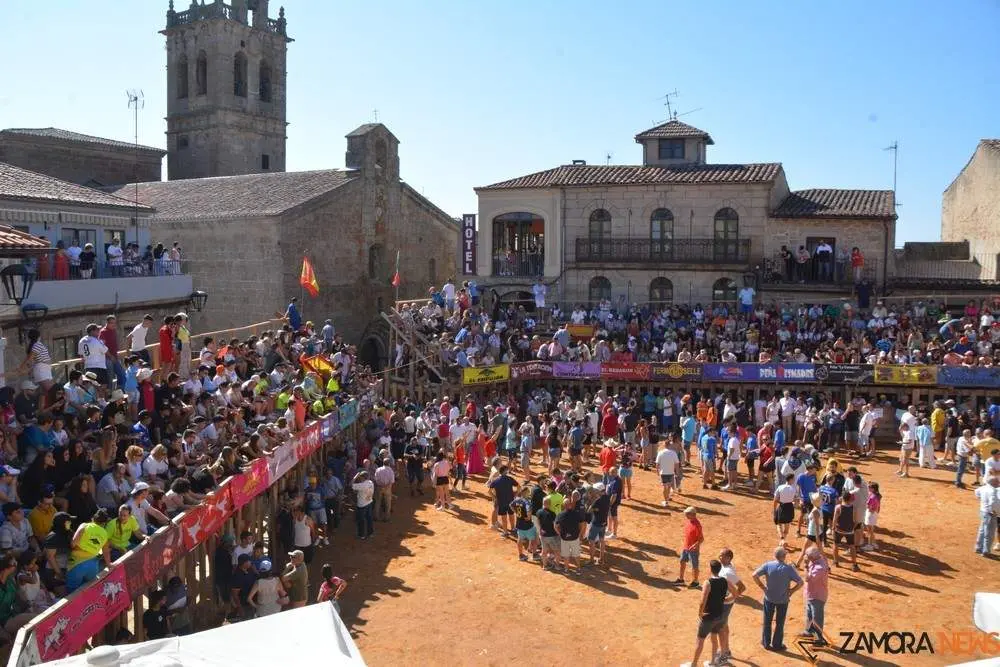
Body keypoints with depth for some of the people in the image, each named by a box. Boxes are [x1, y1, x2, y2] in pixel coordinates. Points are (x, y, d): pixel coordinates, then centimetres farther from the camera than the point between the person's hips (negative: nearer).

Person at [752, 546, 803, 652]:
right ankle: (777, 645, 26)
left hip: (769, 597, 1)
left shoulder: (768, 565, -15)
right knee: (779, 623, 16)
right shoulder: (789, 569, -17)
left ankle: (766, 643, 28)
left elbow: (754, 575, -20)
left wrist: (762, 587, -7)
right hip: (783, 599, -1)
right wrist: (791, 591, -5)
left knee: (767, 621, 17)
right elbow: (800, 582, -18)